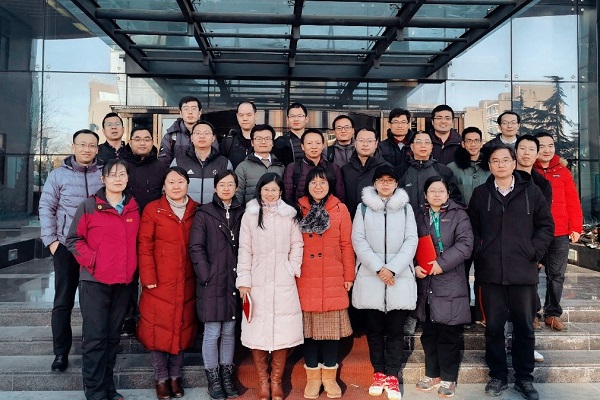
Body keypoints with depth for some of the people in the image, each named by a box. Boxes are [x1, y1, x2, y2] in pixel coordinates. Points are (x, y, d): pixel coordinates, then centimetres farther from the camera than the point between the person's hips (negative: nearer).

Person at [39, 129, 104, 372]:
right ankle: (61, 352, 16)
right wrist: (51, 240, -5)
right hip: (66, 246, 0)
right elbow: (46, 208, 2)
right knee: (63, 301, 5)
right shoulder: (58, 175, 1)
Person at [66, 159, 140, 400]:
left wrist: (132, 268, 5)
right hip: (95, 281, -4)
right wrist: (92, 261, -14)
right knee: (95, 337, -1)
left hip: (123, 282, 4)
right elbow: (73, 239, -3)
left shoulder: (134, 209, 8)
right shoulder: (89, 206, -4)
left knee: (113, 337, 13)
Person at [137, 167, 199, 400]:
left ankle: (175, 376, 26)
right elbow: (144, 246, -5)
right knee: (158, 328, 4)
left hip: (187, 283, 3)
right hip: (160, 282, -2)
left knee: (182, 328, 10)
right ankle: (161, 378, 20)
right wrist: (148, 279, -11)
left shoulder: (196, 211, 6)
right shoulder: (152, 209, -2)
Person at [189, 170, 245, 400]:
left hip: (234, 281, 3)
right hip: (212, 282, -3)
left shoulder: (242, 213, 8)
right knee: (212, 333, 3)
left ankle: (227, 376, 25)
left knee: (229, 331, 12)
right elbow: (196, 248, -5)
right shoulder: (204, 214, -1)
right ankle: (213, 379, 19)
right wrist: (206, 276, -10)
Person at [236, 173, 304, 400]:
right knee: (257, 332, 3)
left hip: (284, 282, 1)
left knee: (283, 332, 3)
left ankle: (276, 381, 19)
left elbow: (297, 245, 9)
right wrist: (243, 281, -3)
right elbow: (244, 250, 1)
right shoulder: (250, 216, 3)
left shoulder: (290, 215, 6)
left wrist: (293, 269, -2)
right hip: (257, 282, 0)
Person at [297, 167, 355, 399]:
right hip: (305, 279, 0)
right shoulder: (298, 209, 3)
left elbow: (346, 244, 3)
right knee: (308, 326, 7)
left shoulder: (340, 209, 3)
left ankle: (329, 376, 22)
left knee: (332, 326, 6)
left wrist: (349, 276, 1)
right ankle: (313, 376, 21)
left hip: (333, 278, 0)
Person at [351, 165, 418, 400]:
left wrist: (393, 269, -12)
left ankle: (392, 376, 13)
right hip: (370, 277, 0)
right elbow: (358, 240, -2)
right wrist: (378, 268, -12)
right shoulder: (364, 207, 6)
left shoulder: (405, 208, 7)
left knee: (396, 330, 3)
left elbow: (411, 241, 0)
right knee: (374, 329, 7)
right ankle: (379, 373, 20)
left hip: (400, 277, 0)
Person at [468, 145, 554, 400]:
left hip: (523, 272, 0)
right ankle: (497, 376, 23)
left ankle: (524, 378, 25)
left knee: (524, 327, 9)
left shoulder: (531, 191, 4)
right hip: (491, 272, 0)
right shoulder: (480, 193, 6)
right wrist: (479, 253, -3)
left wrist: (534, 253, -2)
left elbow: (546, 225, 6)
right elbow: (472, 227, 7)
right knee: (493, 327, 8)